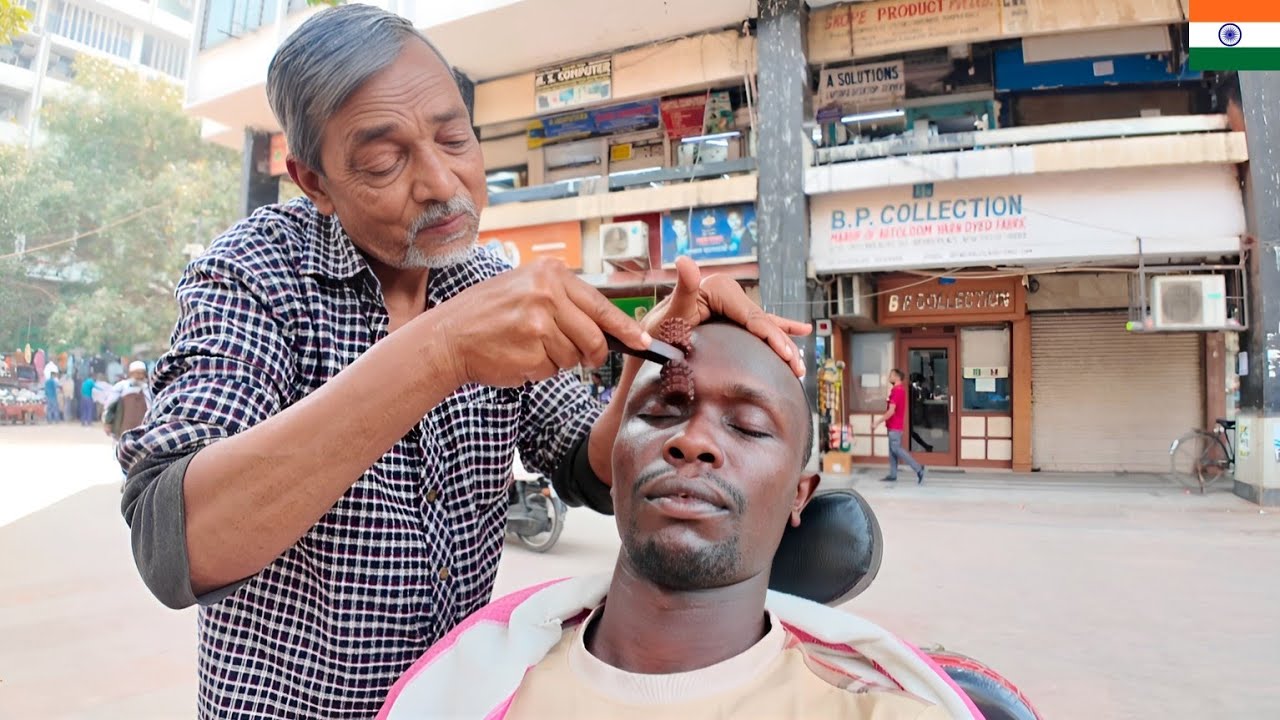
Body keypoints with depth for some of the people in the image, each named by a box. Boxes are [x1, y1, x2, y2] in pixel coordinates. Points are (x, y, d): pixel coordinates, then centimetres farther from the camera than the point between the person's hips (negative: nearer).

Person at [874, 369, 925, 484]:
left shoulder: (896, 391, -19)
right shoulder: (899, 389, 13)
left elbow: (891, 411, -23)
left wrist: (878, 422, -19)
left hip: (895, 426, -10)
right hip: (894, 425, 10)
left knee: (897, 449, -7)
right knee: (892, 450, 10)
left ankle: (918, 468, -5)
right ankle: (893, 475, 12)